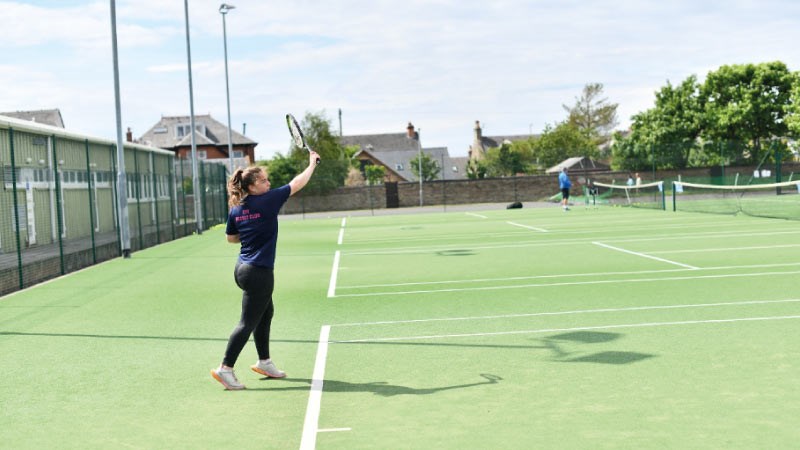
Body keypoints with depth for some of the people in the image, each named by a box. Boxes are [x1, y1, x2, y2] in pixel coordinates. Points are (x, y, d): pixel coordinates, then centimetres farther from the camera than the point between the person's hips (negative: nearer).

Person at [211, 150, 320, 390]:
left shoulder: (235, 208, 4)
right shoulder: (267, 201, -14)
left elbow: (231, 237, 17)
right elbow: (297, 184, -5)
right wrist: (312, 163, 8)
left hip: (243, 268, 9)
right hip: (259, 273, -9)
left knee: (266, 312, 22)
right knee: (248, 322, -2)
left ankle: (264, 362, 32)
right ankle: (225, 368, -1)